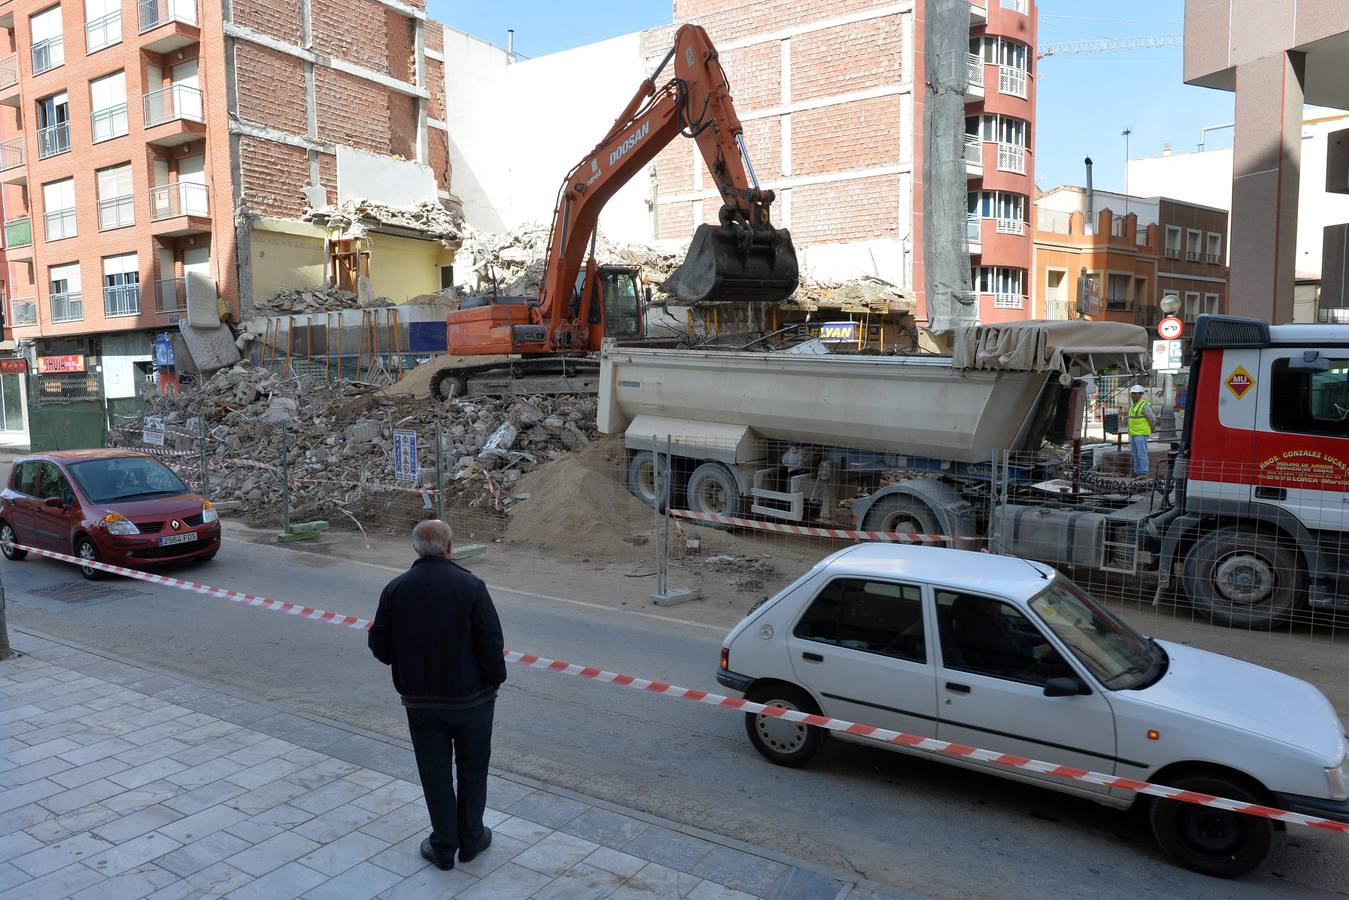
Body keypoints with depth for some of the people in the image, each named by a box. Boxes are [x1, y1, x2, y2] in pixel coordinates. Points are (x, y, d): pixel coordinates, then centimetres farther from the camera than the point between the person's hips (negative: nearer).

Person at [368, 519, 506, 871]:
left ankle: (443, 847, 24)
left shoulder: (396, 589, -7)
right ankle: (471, 839, 28)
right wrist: (494, 683, 0)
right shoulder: (471, 586, -15)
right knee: (472, 769, 17)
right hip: (471, 698, -1)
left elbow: (380, 647, 0)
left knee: (435, 773, 14)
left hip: (420, 701, 2)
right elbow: (492, 644, -14)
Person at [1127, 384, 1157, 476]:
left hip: (1141, 434, -9)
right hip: (1133, 434, 9)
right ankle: (1137, 472, 16)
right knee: (1135, 455, 11)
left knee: (1142, 454, -7)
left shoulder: (1144, 405, -13)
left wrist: (1152, 429, 2)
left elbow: (1152, 418, -13)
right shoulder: (1133, 406, 16)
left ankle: (1144, 473, -5)